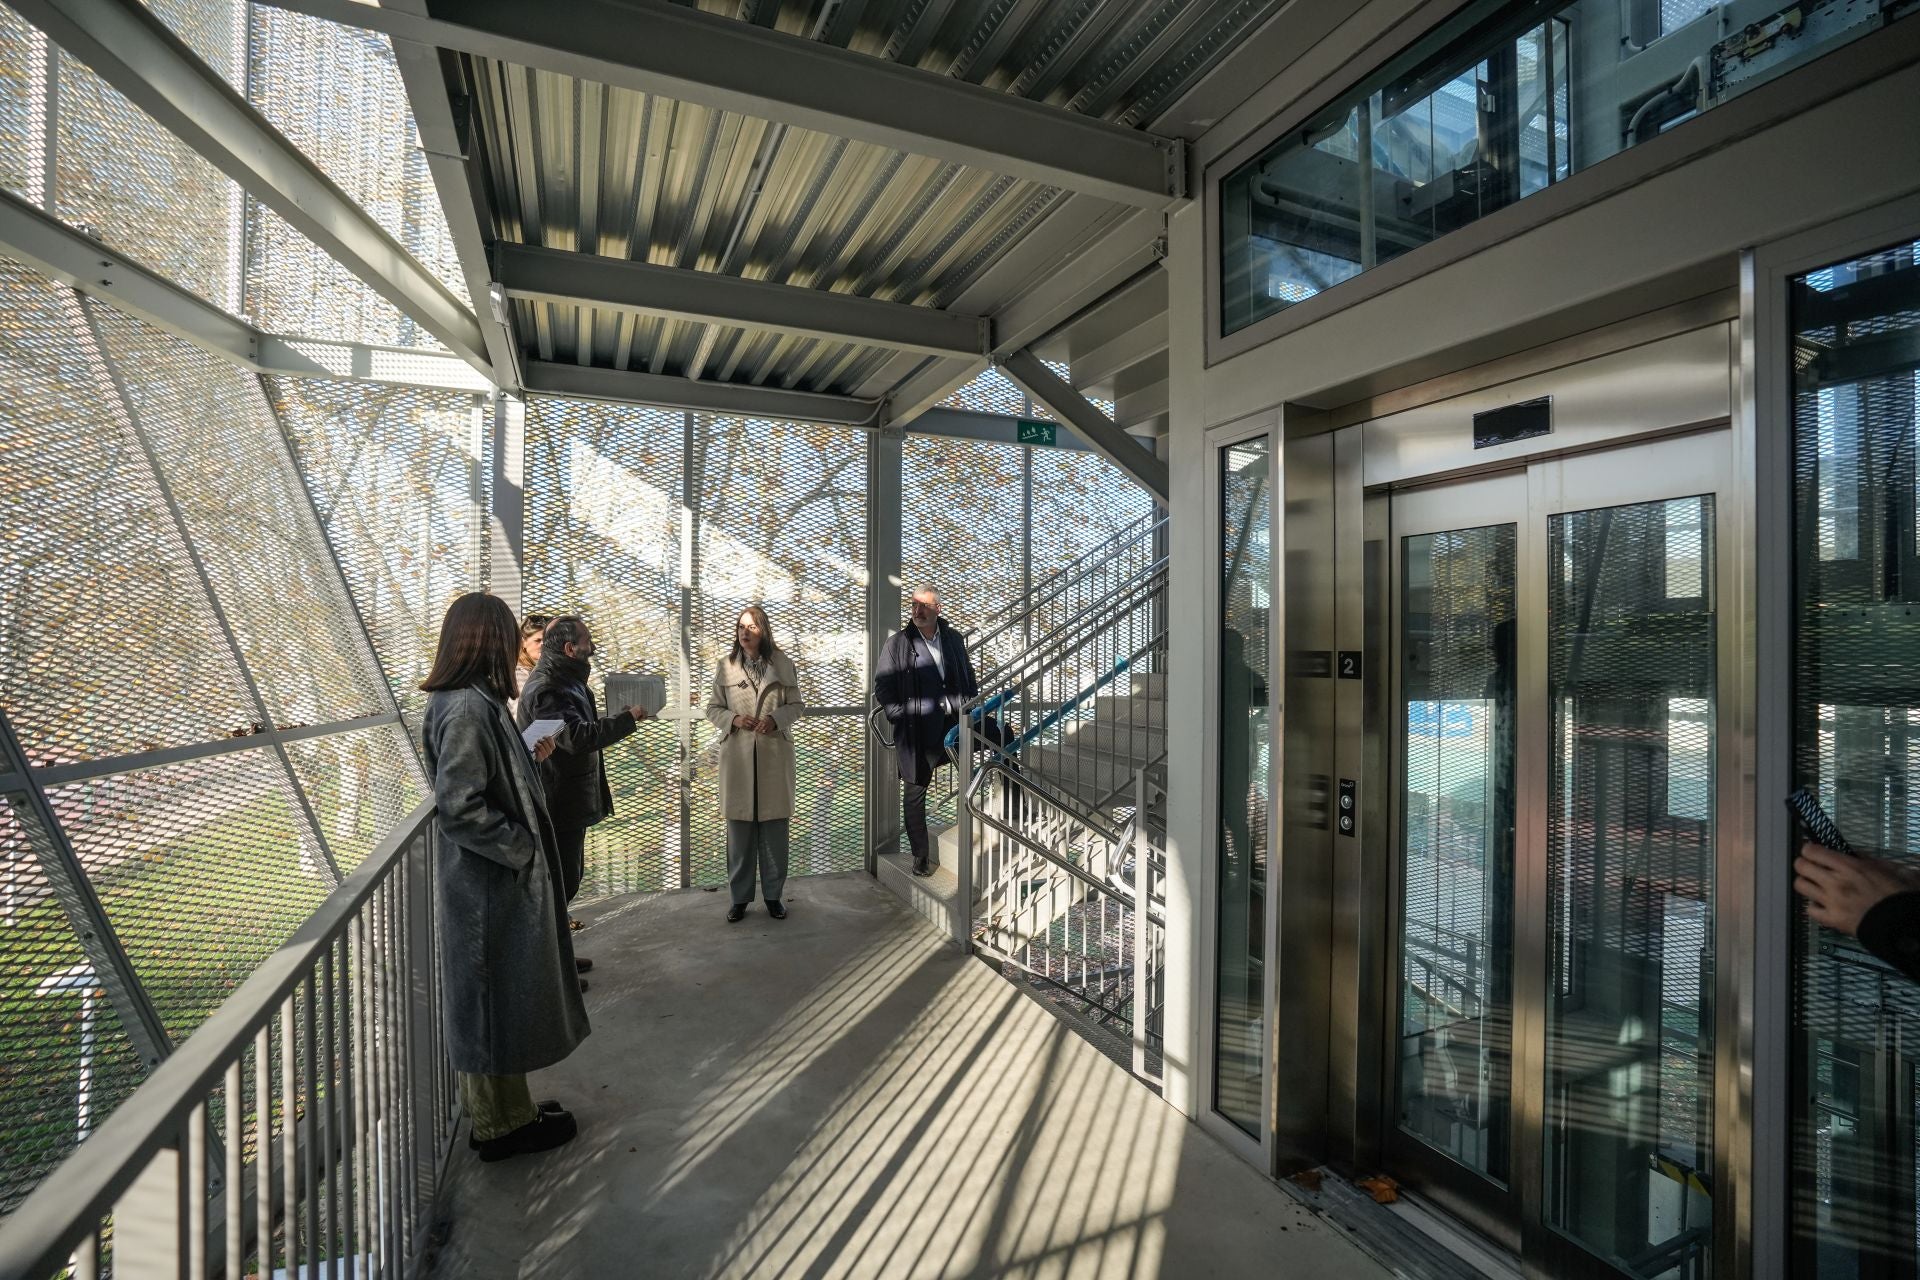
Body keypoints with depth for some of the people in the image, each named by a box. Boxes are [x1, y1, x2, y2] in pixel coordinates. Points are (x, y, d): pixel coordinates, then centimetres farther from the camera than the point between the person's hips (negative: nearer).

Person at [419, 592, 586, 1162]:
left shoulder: (472, 701, 6)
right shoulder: (468, 708, -23)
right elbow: (458, 808, -26)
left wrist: (529, 757, 9)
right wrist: (521, 846, -18)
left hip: (493, 881, 10)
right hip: (489, 886, -10)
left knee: (496, 1001, 21)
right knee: (495, 1000, 7)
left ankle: (503, 1108, 38)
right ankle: (501, 1124, 26)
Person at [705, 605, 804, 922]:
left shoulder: (783, 664, 2)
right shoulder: (724, 666, 3)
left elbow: (796, 705, 7)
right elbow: (713, 708, 8)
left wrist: (776, 718, -12)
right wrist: (733, 719, -12)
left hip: (774, 755, 0)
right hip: (737, 755, 0)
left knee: (774, 828, 6)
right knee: (739, 829, 6)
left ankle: (774, 895, 21)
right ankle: (740, 896, 21)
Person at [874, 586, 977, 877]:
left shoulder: (954, 639, 9)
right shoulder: (898, 642, -1)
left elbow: (969, 678, 18)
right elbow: (882, 684, -2)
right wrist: (900, 716, -11)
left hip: (955, 722, 3)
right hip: (916, 730, -3)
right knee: (914, 793, 5)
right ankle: (921, 855, 19)